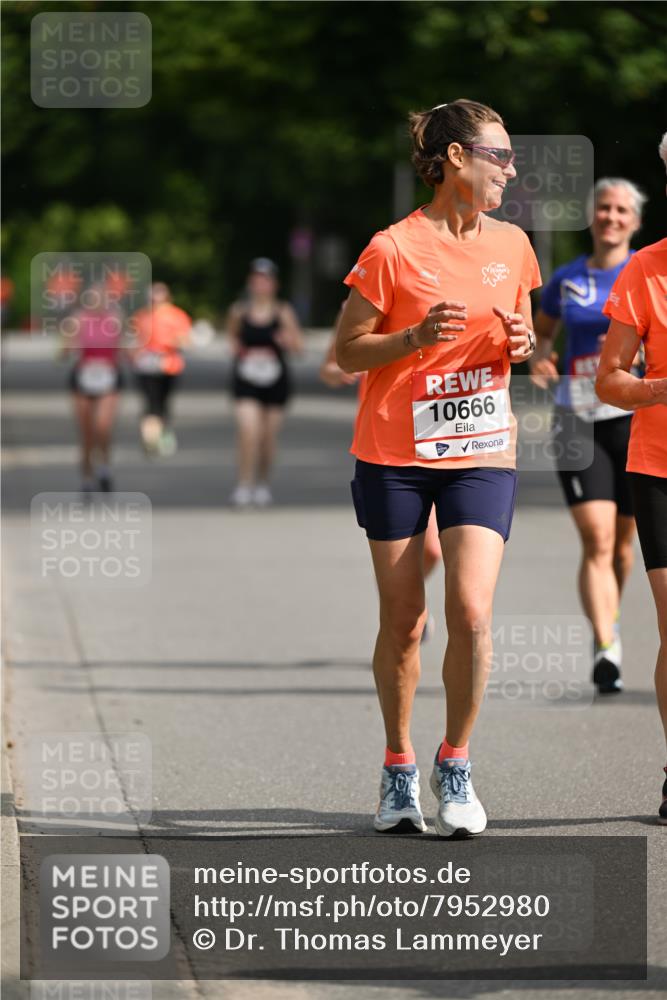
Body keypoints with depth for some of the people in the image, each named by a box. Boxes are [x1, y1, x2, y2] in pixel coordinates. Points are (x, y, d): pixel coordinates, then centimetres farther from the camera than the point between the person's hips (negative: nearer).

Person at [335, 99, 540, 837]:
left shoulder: (510, 246, 5)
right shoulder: (393, 249, -9)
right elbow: (347, 352, -4)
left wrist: (521, 344, -3)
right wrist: (415, 338, -20)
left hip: (481, 453, 2)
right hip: (394, 455, -2)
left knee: (470, 611, -13)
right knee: (402, 619, 4)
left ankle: (456, 764, 4)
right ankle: (399, 769, 22)